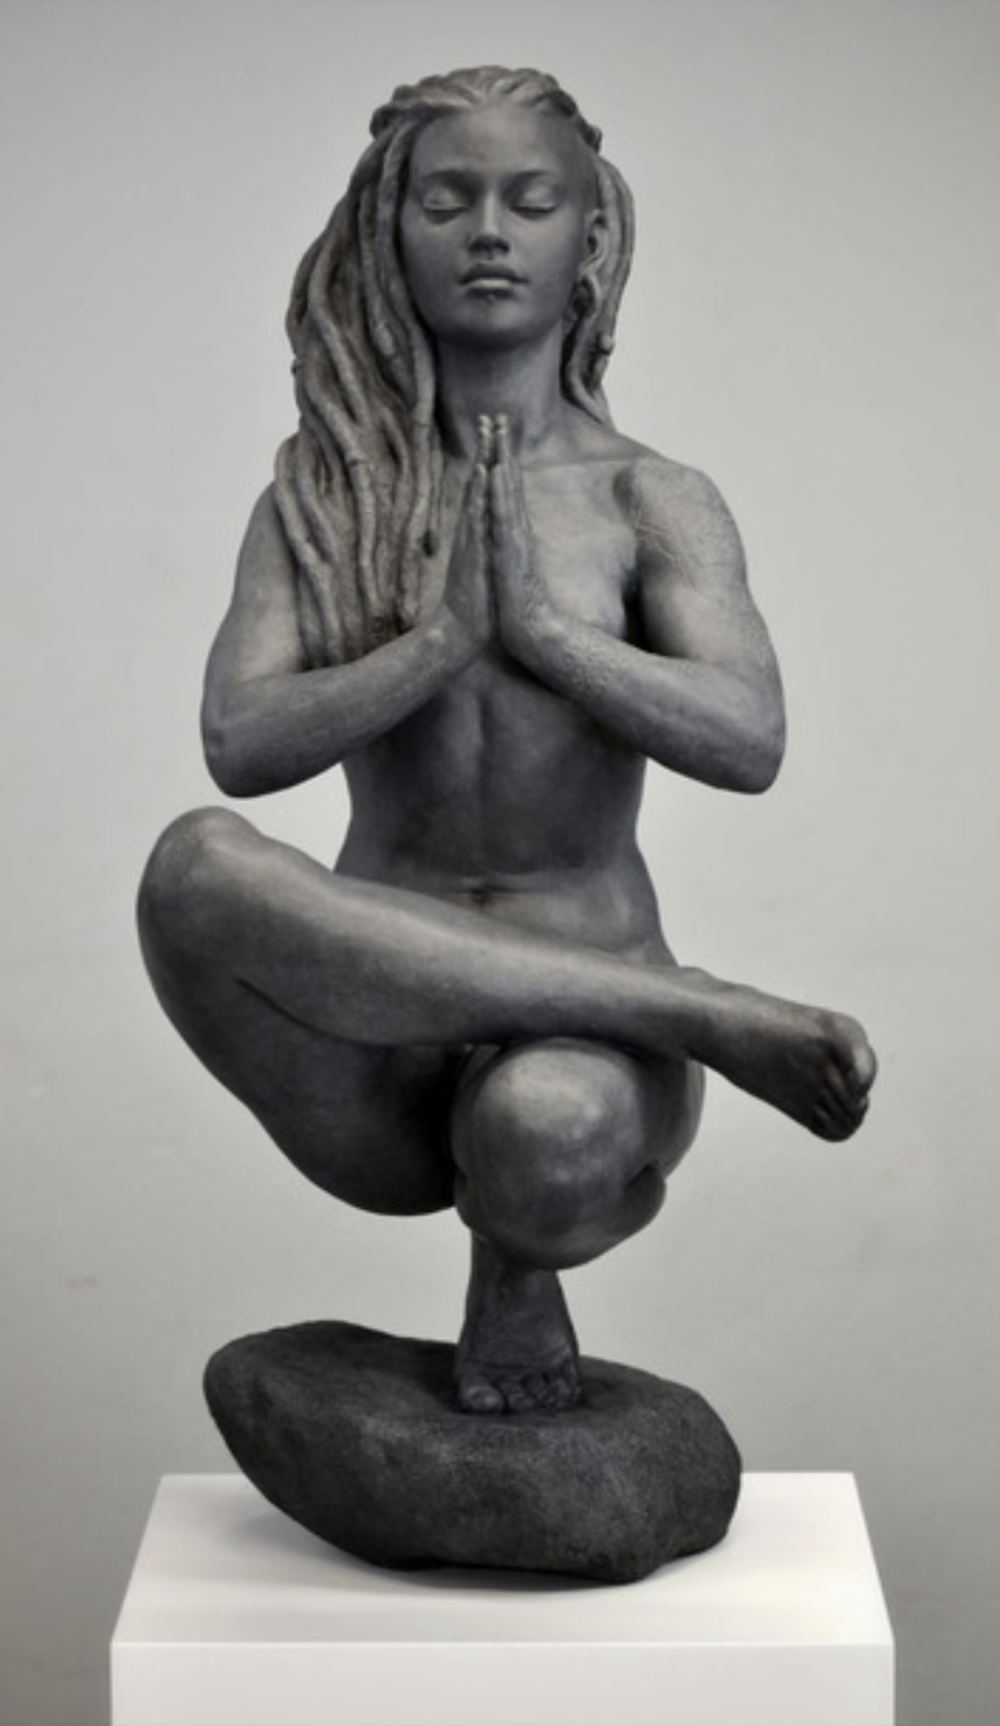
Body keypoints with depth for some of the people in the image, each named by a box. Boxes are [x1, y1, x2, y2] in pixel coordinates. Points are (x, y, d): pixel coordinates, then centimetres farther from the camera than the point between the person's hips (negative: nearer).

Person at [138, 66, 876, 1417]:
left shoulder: (652, 502, 4)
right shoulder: (321, 498, 8)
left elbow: (749, 741, -11)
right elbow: (241, 743, -6)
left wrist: (540, 622, -14)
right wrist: (444, 638, -14)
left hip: (578, 1029, -1)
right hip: (383, 1047, 2)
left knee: (549, 1134, -39)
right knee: (197, 865, -31)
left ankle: (525, 1253, 3)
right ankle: (707, 1020, -19)